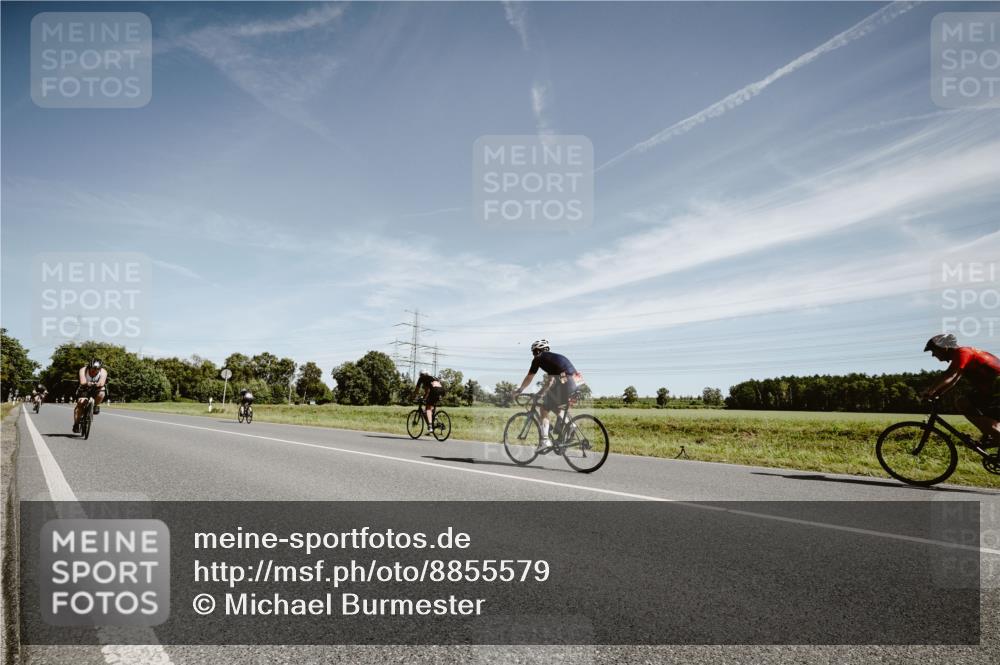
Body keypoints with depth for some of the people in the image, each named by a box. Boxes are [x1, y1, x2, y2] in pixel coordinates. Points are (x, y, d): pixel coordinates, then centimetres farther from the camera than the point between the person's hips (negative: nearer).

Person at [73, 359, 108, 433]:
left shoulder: (103, 372, -24)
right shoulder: (83, 370, -25)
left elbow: (101, 383, -42)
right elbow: (82, 382, -42)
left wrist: (97, 384, -65)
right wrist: (88, 383, -65)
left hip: (97, 388, 0)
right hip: (85, 389, 0)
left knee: (101, 392, -34)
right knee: (80, 403, -21)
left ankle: (96, 405, -6)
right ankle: (76, 424, -12)